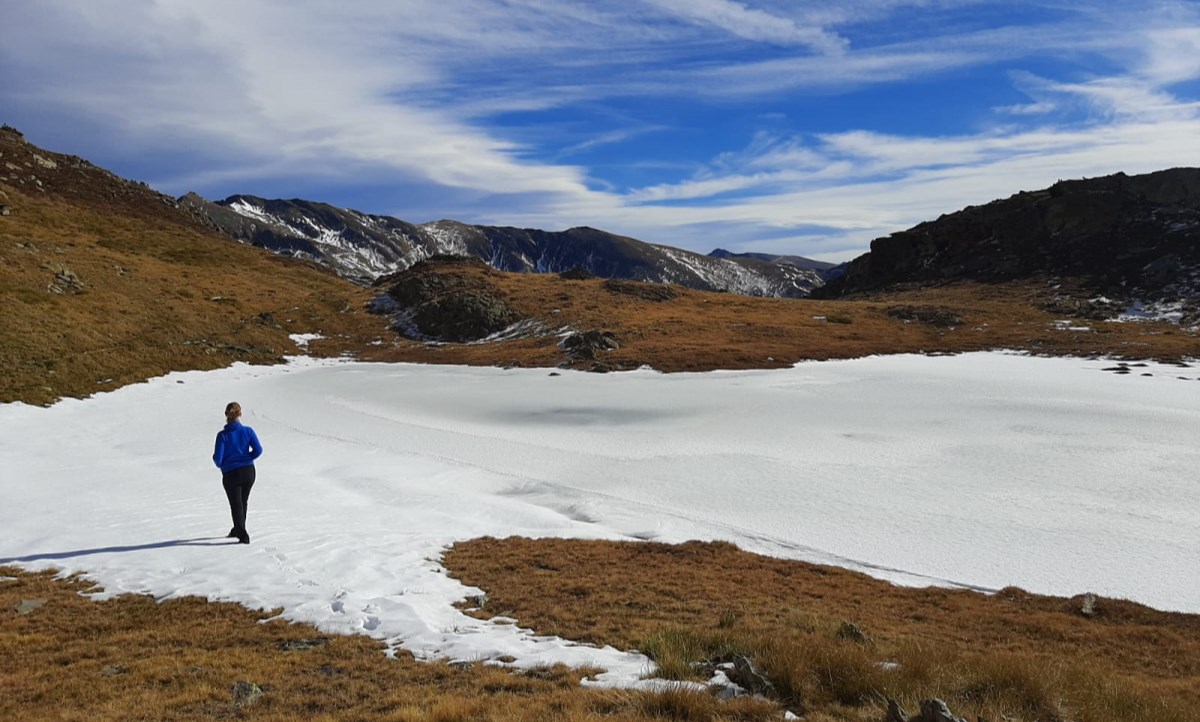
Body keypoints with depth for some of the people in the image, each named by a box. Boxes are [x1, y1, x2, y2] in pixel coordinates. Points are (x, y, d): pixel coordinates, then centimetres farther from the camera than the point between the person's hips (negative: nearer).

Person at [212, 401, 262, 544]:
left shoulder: (222, 435, -13)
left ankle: (243, 535, -6)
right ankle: (238, 529, 39)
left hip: (231, 474, -3)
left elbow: (217, 458, -14)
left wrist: (220, 464, 9)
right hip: (249, 472, 3)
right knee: (243, 502, 23)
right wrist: (246, 459, 5)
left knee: (236, 505, 6)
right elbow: (258, 450, -11)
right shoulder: (248, 431, -6)